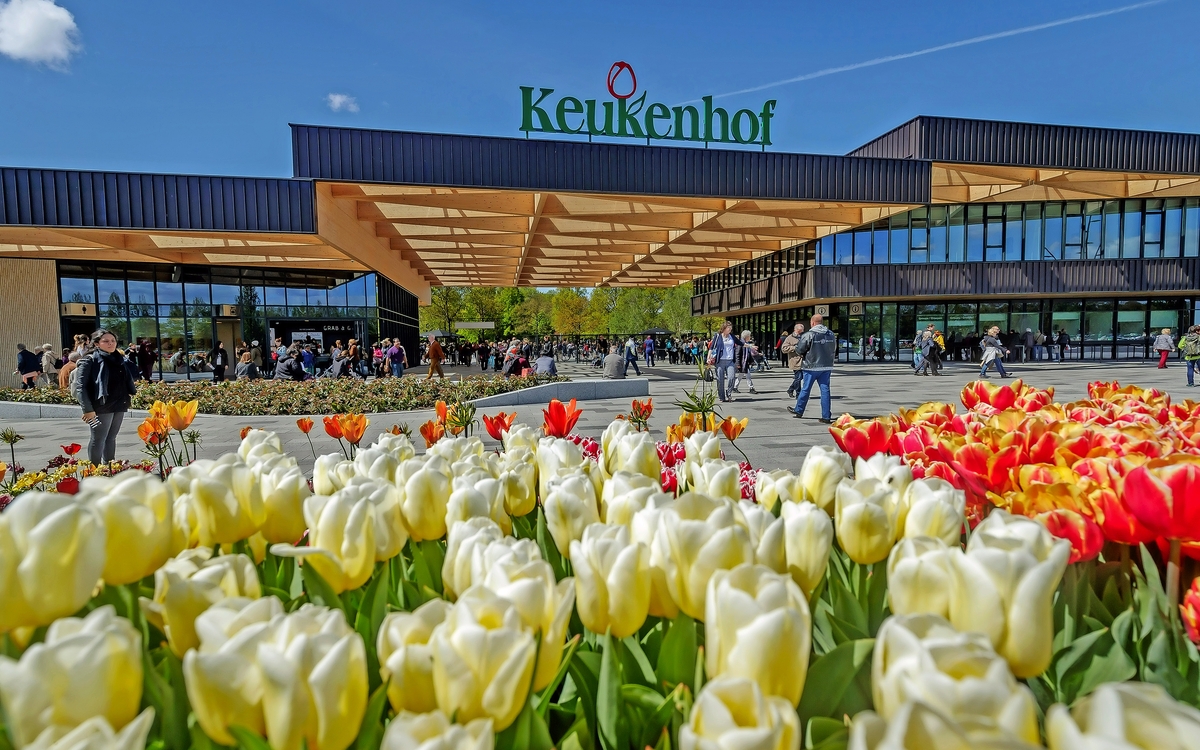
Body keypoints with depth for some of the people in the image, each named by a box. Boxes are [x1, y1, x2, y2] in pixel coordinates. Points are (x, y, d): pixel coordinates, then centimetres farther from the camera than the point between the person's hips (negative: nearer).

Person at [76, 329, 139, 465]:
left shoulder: (118, 360, 13)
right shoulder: (90, 361, -7)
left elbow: (126, 382, 22)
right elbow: (81, 387, -13)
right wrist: (88, 409, -18)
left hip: (119, 405, 7)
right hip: (102, 406, -7)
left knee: (111, 438, 13)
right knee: (98, 439, -1)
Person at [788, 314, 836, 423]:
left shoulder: (809, 335, -14)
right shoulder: (831, 334, 5)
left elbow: (799, 350, -9)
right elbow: (834, 350, 14)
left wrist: (804, 354, 12)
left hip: (812, 367, -4)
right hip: (827, 366, 4)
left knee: (805, 389, 9)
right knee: (825, 390, 5)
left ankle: (798, 411, 24)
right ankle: (826, 417, 3)